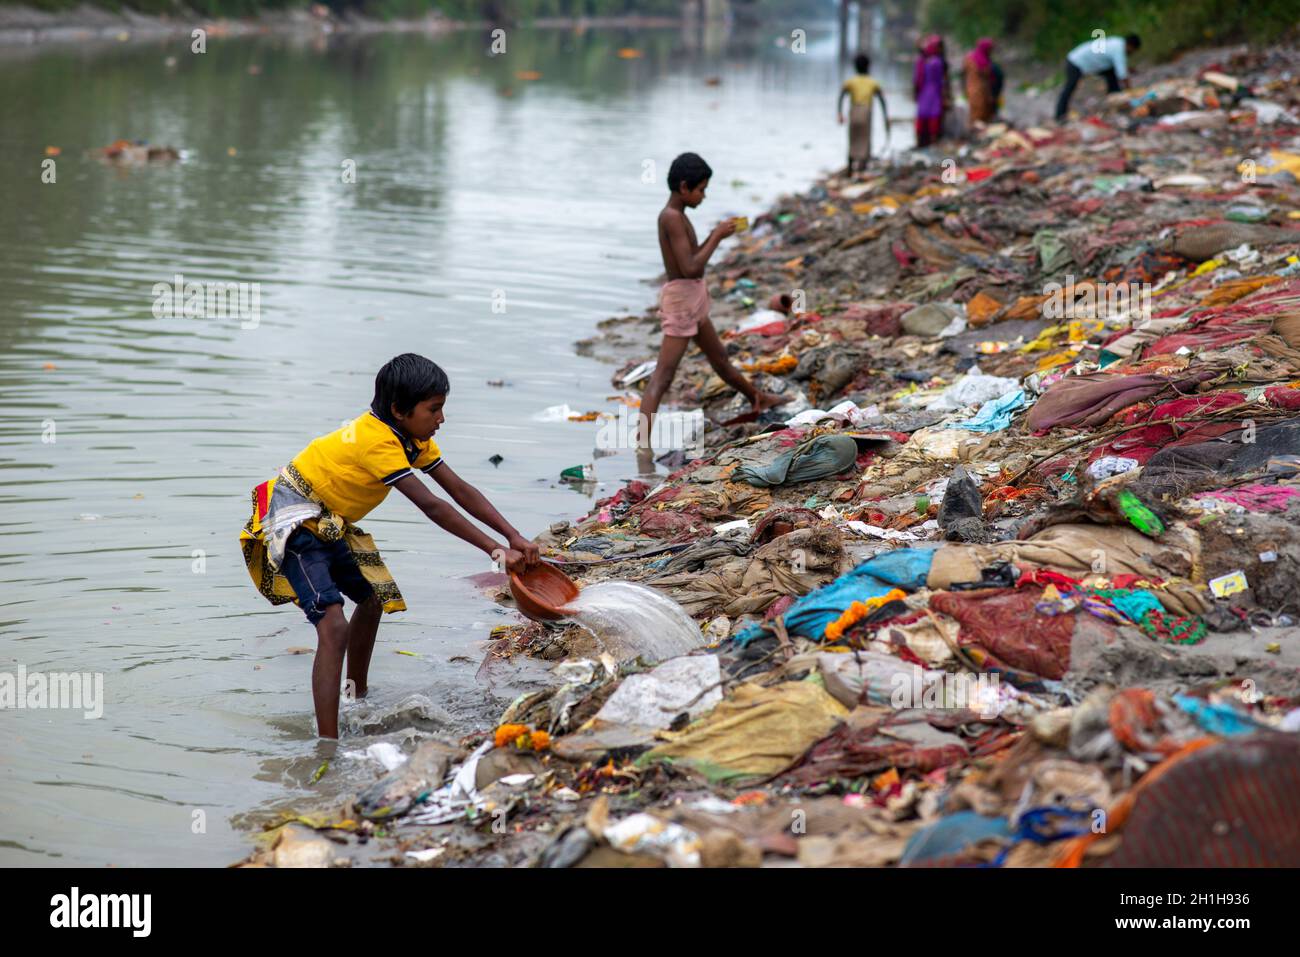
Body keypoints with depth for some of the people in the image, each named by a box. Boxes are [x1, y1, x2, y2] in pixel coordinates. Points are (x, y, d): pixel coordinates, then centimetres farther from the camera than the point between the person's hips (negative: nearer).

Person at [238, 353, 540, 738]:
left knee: (371, 600, 28)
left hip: (330, 524, 11)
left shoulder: (411, 436, 1)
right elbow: (432, 507, -32)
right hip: (294, 519, -11)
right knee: (334, 626, -24)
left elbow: (459, 489, -2)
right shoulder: (378, 440, -28)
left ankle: (358, 698, 49)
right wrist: (496, 551, -31)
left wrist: (513, 536, -12)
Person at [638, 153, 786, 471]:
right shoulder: (672, 218, -20)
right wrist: (717, 237, -15)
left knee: (719, 357, 30)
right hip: (680, 298, -10)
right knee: (663, 376, -16)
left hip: (693, 298, 10)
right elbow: (690, 268, -25)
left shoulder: (675, 215, 11)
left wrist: (715, 235, 10)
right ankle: (642, 446, -23)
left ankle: (758, 398, 51)